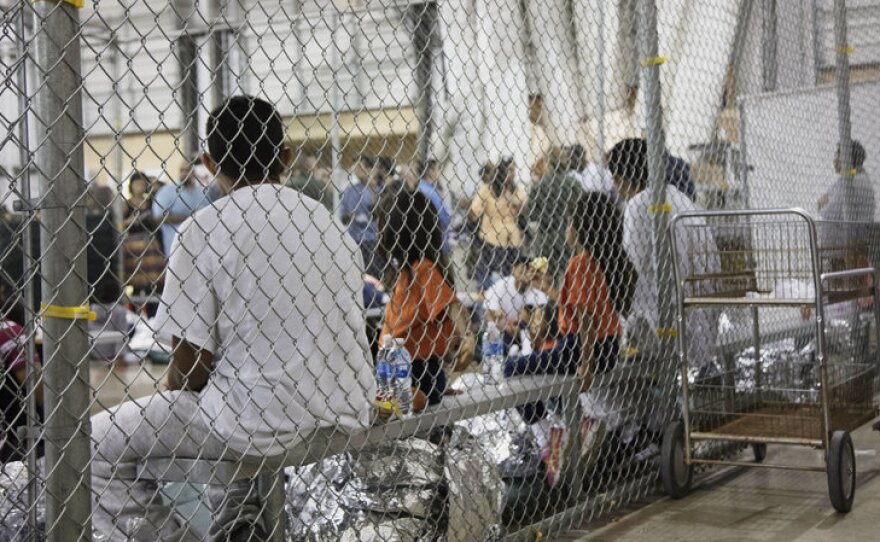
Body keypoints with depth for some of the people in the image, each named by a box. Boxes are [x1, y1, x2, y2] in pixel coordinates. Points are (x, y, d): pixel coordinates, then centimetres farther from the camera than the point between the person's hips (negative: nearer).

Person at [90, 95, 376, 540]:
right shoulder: (330, 224, 8)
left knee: (97, 442, 8)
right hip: (343, 418, 7)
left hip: (266, 424, -7)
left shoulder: (205, 230, -9)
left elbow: (190, 365, -10)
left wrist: (166, 400, 13)